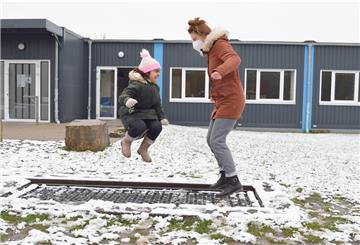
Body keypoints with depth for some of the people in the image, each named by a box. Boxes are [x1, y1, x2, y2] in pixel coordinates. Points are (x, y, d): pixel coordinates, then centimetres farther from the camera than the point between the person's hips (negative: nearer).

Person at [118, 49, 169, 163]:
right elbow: (123, 96, -32)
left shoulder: (154, 87, 7)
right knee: (140, 126, -36)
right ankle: (126, 141, -1)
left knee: (157, 127, -19)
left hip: (148, 114, 7)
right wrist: (127, 100, -56)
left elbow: (157, 105, 17)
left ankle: (143, 149, 5)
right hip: (131, 113, -7)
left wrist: (162, 117, 4)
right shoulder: (136, 85, -20)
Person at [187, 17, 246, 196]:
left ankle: (234, 181, -6)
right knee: (211, 139, 12)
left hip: (230, 101, -10)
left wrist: (219, 72, -55)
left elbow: (235, 60, -36)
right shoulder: (213, 50, 19)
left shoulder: (221, 45, -12)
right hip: (223, 102, 10)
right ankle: (225, 175, 20)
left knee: (217, 141, -13)